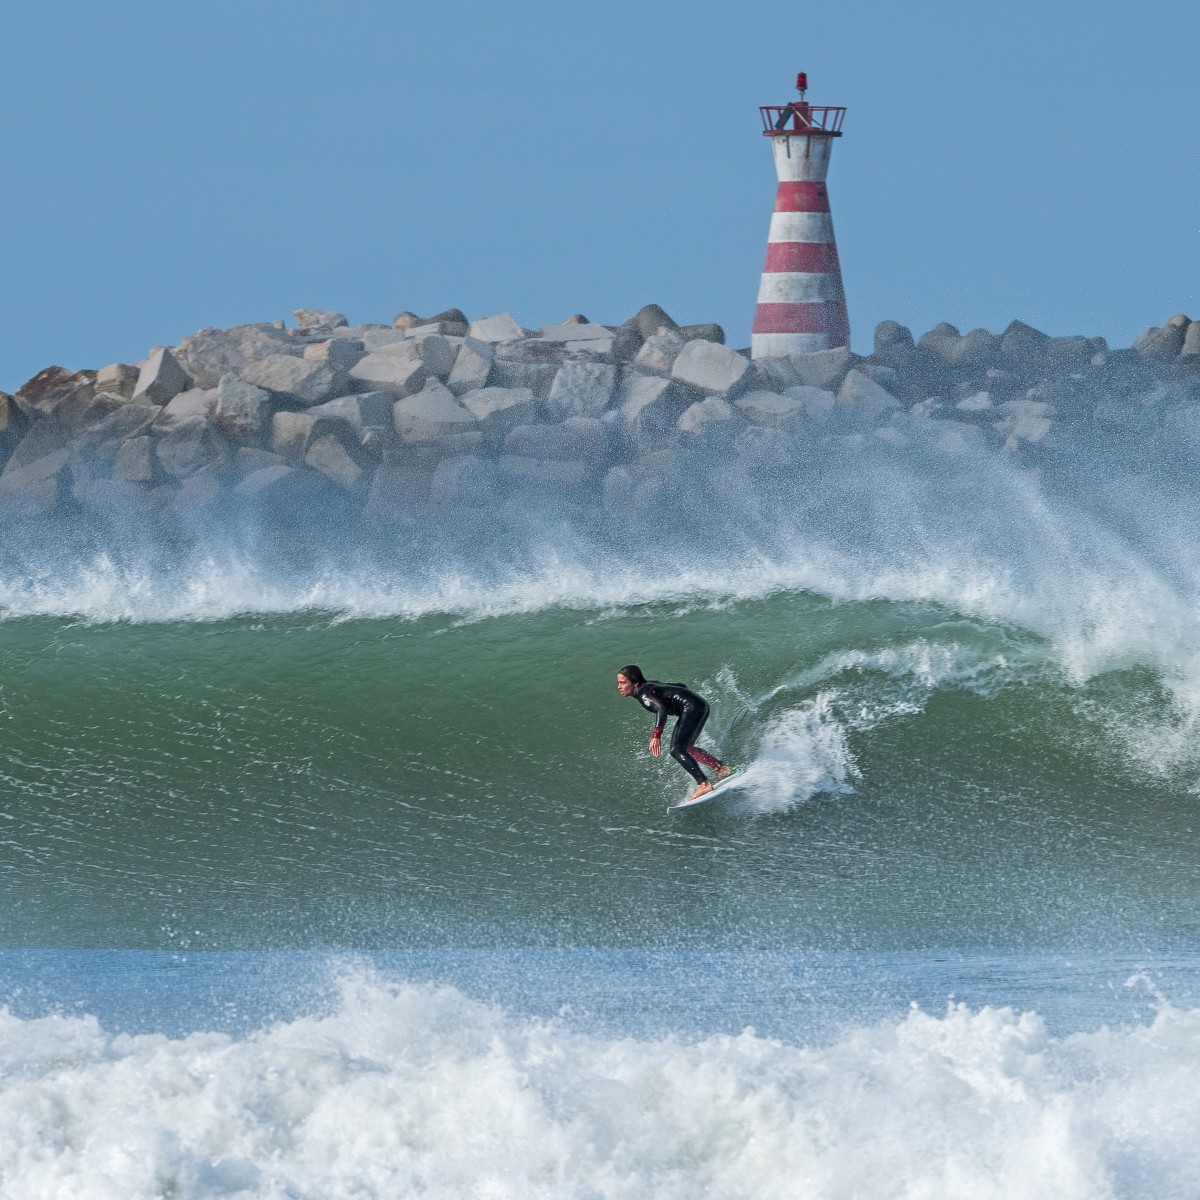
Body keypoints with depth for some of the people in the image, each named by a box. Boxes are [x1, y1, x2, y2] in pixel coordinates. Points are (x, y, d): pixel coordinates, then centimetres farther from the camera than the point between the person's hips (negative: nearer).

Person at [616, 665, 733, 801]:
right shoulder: (650, 685, 16)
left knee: (677, 751, -14)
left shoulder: (643, 693, -13)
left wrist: (656, 736, -36)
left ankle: (704, 784, -20)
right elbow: (681, 686, 24)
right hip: (700, 706, 10)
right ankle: (721, 767, 24)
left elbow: (661, 709, -31)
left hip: (692, 707, -10)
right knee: (686, 748, 23)